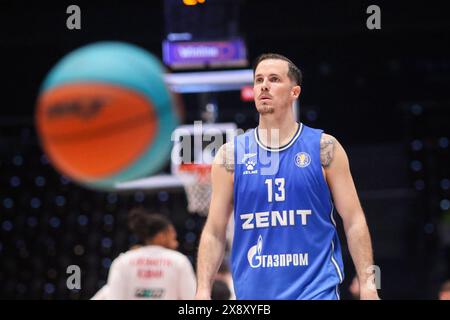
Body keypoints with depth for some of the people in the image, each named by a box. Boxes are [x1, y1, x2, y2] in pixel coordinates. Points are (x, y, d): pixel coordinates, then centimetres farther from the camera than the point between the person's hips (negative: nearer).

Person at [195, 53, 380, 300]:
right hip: (253, 292, 2)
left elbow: (354, 221, 2)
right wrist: (203, 290, -3)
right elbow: (214, 232, 7)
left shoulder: (324, 148, 2)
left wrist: (367, 284, -6)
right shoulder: (231, 155, 6)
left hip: (317, 289, -2)